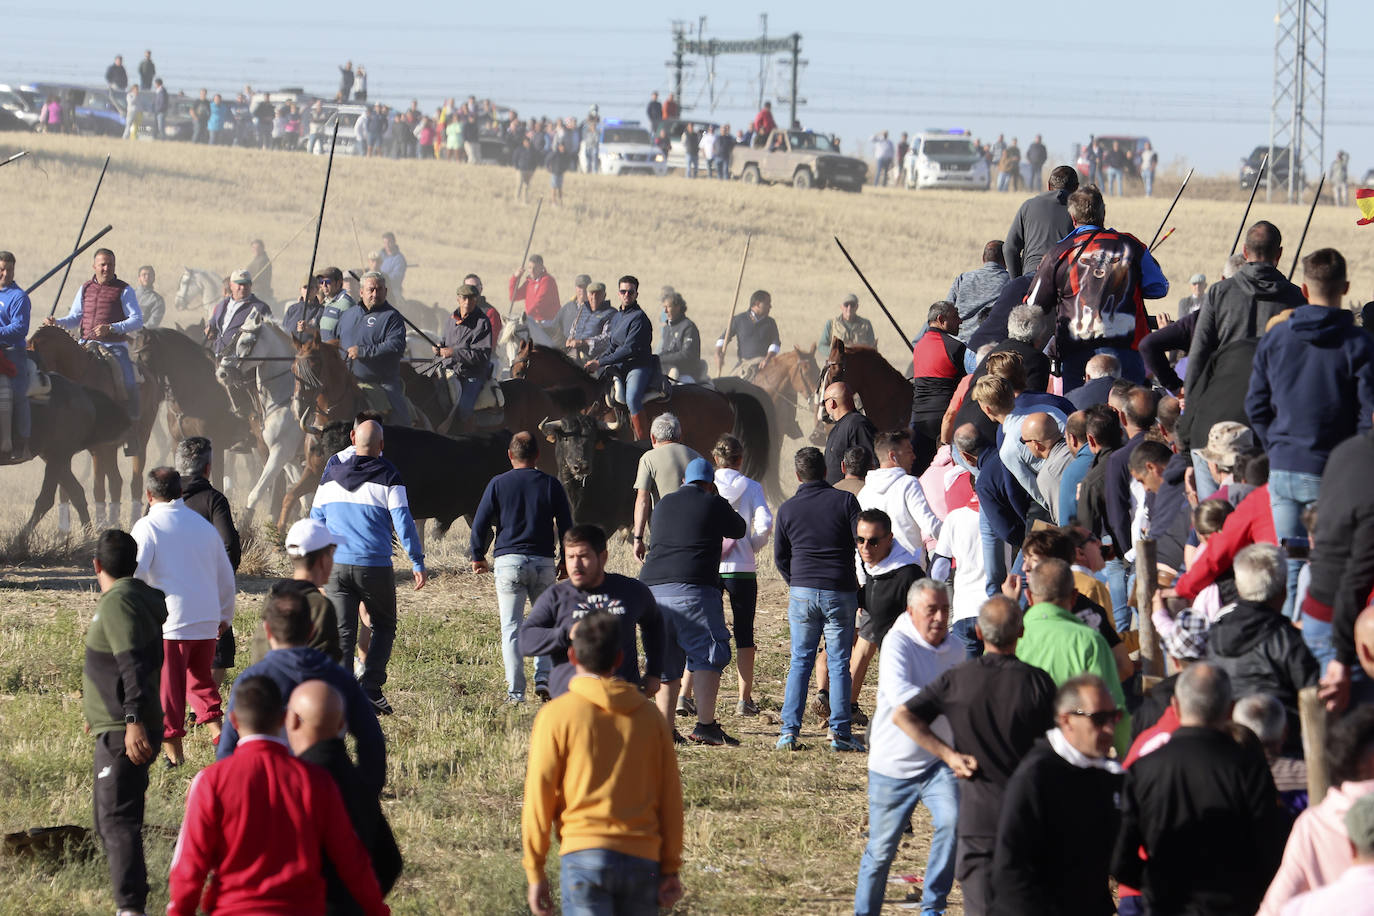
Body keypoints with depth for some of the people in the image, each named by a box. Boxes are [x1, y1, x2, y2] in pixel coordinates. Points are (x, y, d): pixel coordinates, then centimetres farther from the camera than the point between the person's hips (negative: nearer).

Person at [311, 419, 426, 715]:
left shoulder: (331, 475, 8)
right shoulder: (388, 477, -5)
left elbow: (315, 519, 16)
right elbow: (403, 521, -8)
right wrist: (417, 562, -4)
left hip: (336, 566, 3)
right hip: (375, 567, -3)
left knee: (342, 631, 3)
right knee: (384, 626, 13)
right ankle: (371, 688, 0)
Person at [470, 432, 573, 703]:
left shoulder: (498, 484, 1)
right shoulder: (551, 484, 4)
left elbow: (480, 523, 0)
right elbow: (566, 526, 6)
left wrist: (478, 556, 14)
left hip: (508, 561, -1)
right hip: (543, 563, 1)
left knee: (511, 627, 1)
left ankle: (515, 691, -2)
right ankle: (543, 678, 0)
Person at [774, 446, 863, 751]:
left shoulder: (787, 509, 4)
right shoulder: (845, 501, -3)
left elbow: (780, 557, 11)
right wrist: (862, 584, 10)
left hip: (802, 591, 1)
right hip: (841, 592, -1)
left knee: (800, 662, 8)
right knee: (838, 663, 4)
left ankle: (789, 731, 0)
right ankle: (840, 734, 0)